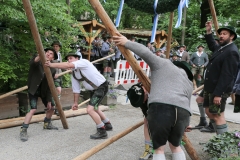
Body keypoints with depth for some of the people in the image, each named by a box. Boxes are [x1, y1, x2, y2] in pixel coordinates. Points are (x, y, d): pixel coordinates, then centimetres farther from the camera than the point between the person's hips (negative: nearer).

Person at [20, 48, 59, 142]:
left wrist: (49, 100, -8)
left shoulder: (52, 70, -8)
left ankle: (47, 124, 36)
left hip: (44, 90, 5)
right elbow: (31, 63, -39)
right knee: (33, 109, -19)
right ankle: (23, 130, -8)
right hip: (33, 89, -5)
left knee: (51, 107, 11)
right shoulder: (37, 61, -14)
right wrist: (39, 56, -59)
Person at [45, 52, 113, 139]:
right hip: (95, 89, 10)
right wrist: (76, 102, 13)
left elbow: (68, 65, -33)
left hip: (102, 86, -10)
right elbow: (76, 89, 14)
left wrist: (52, 64, -31)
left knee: (90, 109, -18)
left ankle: (102, 132, -6)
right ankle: (108, 125, 45)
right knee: (94, 107, 26)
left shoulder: (83, 62, -17)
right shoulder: (73, 74, 7)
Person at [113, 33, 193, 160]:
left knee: (159, 148, 14)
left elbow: (145, 52, 12)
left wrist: (126, 43, 25)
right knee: (175, 146, 29)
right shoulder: (189, 83, 34)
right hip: (183, 112, 5)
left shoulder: (164, 64, 22)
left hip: (160, 108, -4)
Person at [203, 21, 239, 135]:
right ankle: (219, 135, 28)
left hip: (219, 90, -10)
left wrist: (218, 94, -27)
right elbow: (212, 46, 36)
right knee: (209, 111, 17)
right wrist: (208, 32, 21)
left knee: (217, 115, -6)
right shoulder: (221, 47, 11)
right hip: (211, 87, 10)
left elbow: (227, 75, -24)